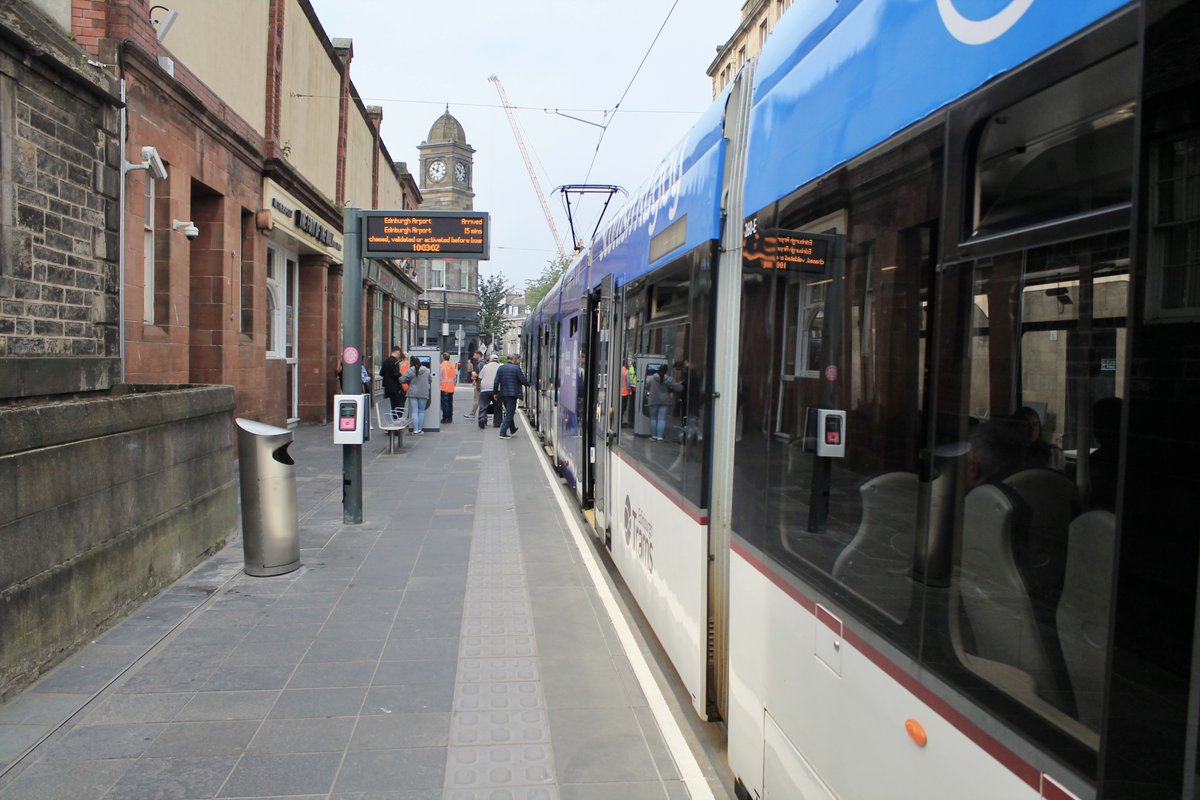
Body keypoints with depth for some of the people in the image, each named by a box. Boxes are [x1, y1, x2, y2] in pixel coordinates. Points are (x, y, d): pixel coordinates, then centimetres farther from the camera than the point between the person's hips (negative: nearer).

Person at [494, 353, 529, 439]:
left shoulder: (500, 368, 7)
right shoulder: (516, 368, -8)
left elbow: (496, 382, 5)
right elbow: (523, 380, -7)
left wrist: (496, 393, 13)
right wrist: (528, 383, 14)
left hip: (503, 394, 6)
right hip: (512, 394, -6)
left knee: (508, 413, 22)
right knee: (510, 414, -3)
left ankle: (512, 430, 35)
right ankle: (503, 433, -10)